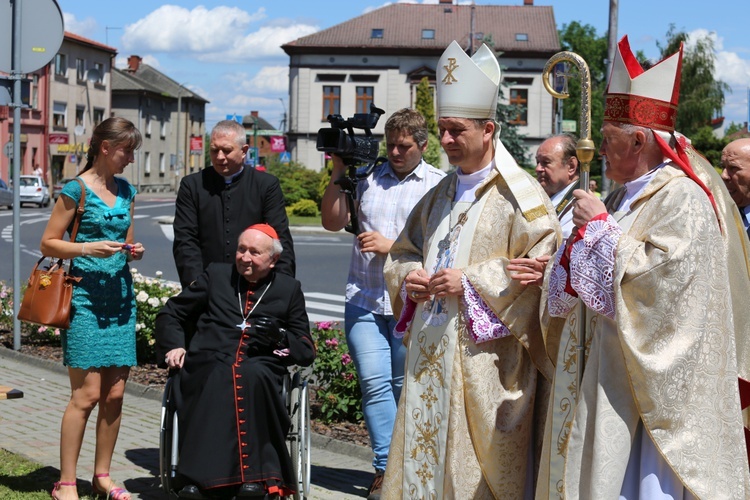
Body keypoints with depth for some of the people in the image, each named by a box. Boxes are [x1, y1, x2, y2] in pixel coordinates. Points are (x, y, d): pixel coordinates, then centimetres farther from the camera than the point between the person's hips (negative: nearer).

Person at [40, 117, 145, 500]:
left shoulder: (125, 191, 13)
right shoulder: (76, 190, -5)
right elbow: (48, 243, -4)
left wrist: (132, 251, 3)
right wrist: (88, 248, -18)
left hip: (120, 297, 6)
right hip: (86, 297, -6)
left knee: (115, 393, 6)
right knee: (87, 394, -8)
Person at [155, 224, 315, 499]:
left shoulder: (289, 289, 21)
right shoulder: (216, 275, 23)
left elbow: (307, 351, 19)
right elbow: (170, 313, 28)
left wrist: (280, 337, -2)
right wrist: (174, 345, 9)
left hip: (259, 374, 0)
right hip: (208, 370, 0)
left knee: (250, 377, -38)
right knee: (222, 379, -37)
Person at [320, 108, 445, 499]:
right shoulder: (367, 176, 11)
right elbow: (332, 222, 9)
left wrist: (392, 246, -13)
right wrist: (338, 174, 1)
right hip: (363, 301, 2)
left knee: (405, 387, 5)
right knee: (374, 384, -7)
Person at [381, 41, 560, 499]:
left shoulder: (520, 196, -8)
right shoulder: (440, 196, 15)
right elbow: (402, 251, 23)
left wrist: (471, 282, -18)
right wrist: (408, 277, 0)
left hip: (486, 360, -7)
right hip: (430, 353, 7)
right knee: (425, 459, 9)